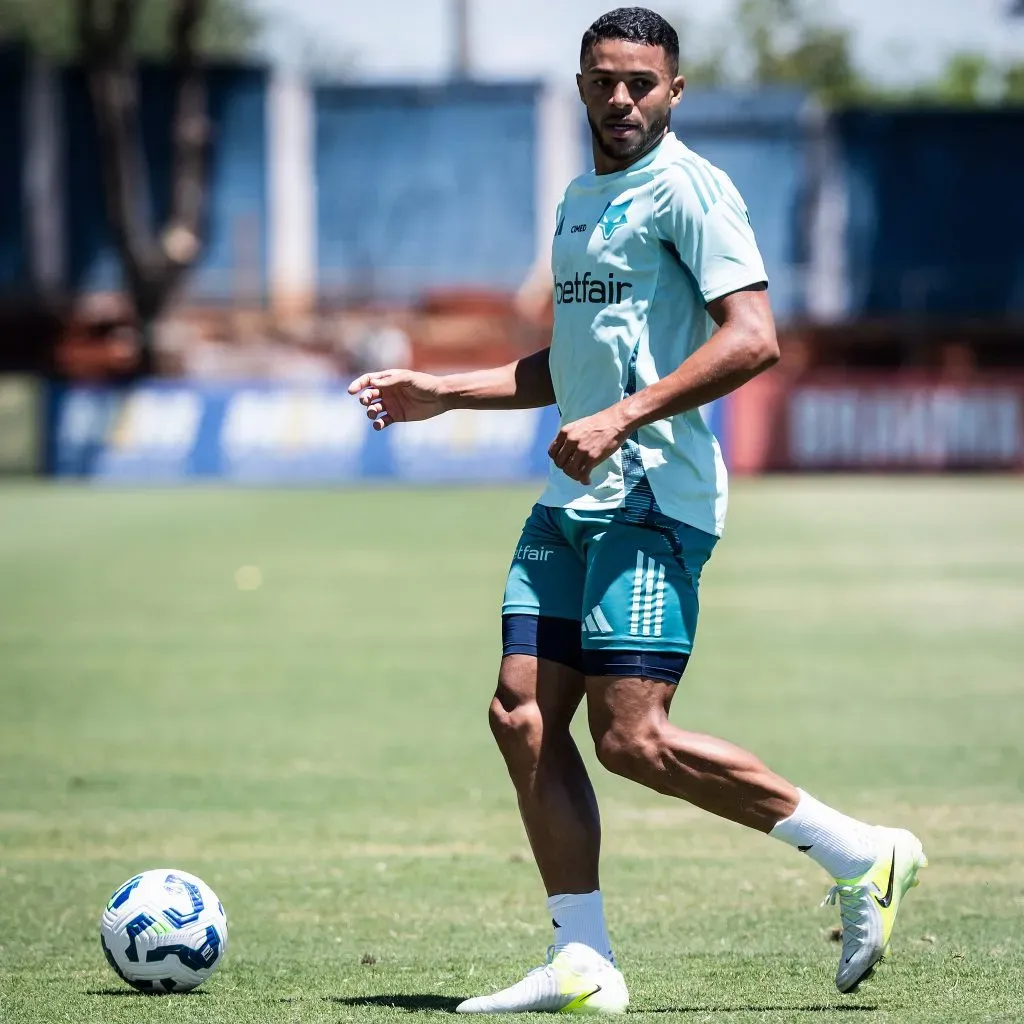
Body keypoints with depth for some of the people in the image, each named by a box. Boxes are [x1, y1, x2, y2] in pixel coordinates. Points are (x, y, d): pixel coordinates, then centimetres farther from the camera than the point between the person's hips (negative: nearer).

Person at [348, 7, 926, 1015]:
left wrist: (622, 419, -23)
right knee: (522, 717, 0)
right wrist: (441, 392, 24)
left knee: (630, 737, -14)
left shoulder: (686, 187, -8)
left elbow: (752, 337, -19)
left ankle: (861, 855, -2)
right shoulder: (579, 200, 20)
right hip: (571, 503, 9)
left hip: (653, 499, -9)